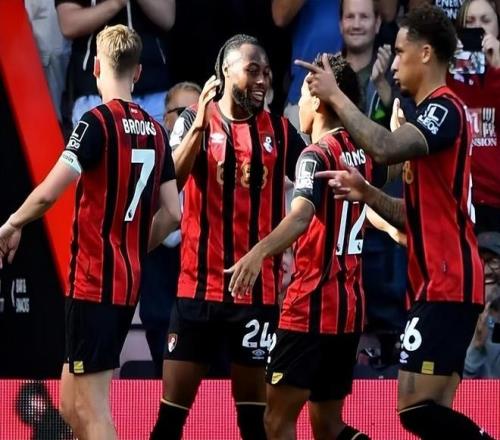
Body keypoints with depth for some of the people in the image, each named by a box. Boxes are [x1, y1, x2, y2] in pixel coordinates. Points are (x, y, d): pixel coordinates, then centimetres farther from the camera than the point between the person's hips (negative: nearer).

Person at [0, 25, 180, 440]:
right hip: (129, 281, 7)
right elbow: (171, 213, 11)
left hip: (93, 281, -7)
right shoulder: (155, 131, 9)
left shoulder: (98, 122, -12)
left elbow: (49, 193, -18)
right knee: (72, 403, 15)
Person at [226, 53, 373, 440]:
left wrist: (259, 252, -48)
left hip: (312, 306, -8)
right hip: (351, 306, 8)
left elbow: (302, 215, -33)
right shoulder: (361, 153, 11)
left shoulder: (318, 154, -12)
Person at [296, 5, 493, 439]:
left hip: (447, 286, -10)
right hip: (440, 285, 10)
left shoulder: (444, 108, -11)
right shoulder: (434, 114, 20)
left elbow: (385, 148, -31)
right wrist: (365, 192, 8)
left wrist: (335, 96, -19)